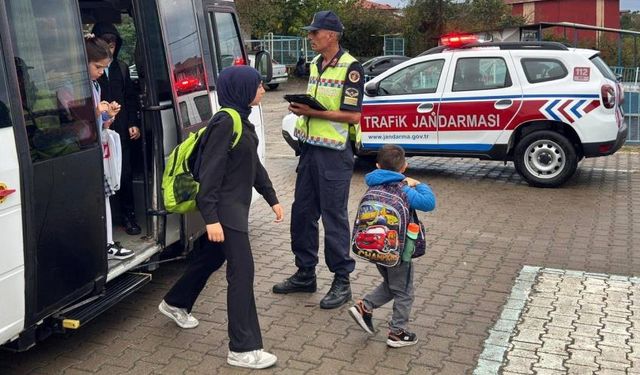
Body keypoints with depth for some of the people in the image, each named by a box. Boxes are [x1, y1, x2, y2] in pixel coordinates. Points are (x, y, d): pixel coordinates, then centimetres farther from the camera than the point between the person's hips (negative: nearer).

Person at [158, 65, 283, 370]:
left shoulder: (242, 120, 11)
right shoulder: (225, 122, -19)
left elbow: (254, 164, 18)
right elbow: (210, 172, -22)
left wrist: (272, 199, 18)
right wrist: (211, 218, -25)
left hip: (235, 206, 10)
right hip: (225, 209, -10)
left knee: (210, 257, 23)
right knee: (242, 271, -8)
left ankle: (175, 303, 46)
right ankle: (243, 349, 0)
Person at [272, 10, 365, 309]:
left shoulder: (350, 68, -12)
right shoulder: (315, 64, 13)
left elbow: (353, 115, -17)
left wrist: (312, 113, -20)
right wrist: (300, 108, 4)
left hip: (334, 153, -8)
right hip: (310, 148, 8)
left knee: (334, 218, -1)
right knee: (302, 213, 12)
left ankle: (342, 281, 13)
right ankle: (305, 274, 26)